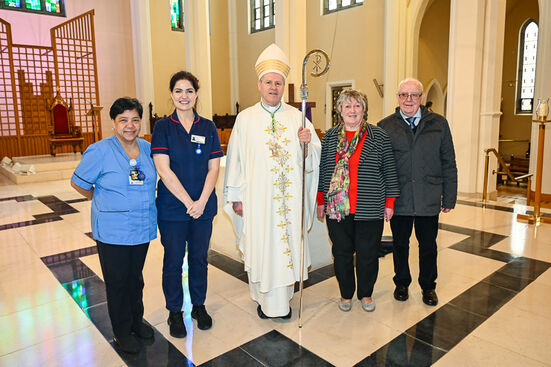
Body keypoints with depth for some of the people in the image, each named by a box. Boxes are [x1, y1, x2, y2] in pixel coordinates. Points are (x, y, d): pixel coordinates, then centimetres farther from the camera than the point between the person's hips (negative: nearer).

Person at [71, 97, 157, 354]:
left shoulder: (147, 148, 2)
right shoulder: (100, 151, -13)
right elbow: (78, 182, -3)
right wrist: (101, 200, 7)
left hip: (143, 227, 4)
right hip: (112, 231, -4)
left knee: (135, 277, 19)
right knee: (117, 281, 9)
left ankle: (136, 320, 37)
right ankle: (122, 331, 26)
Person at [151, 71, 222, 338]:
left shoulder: (208, 127, 4)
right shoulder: (163, 127, -4)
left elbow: (213, 168, 0)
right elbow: (163, 169, -11)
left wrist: (202, 201, -12)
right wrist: (188, 202, -15)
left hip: (203, 207, 2)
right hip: (172, 208, -2)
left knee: (199, 258, 14)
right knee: (173, 261, 9)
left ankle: (199, 306, 33)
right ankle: (175, 312, 29)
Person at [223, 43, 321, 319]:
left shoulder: (297, 117, 7)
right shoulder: (245, 118, 3)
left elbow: (316, 156, 8)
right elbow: (235, 158, 1)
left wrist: (307, 143, -14)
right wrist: (236, 196, -1)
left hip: (290, 198, 2)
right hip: (257, 197, -1)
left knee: (287, 243, 7)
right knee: (260, 246, 6)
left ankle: (283, 299, 26)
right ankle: (263, 298, 27)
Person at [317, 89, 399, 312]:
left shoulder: (378, 136, 1)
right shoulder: (330, 137, 7)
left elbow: (389, 170, 3)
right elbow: (322, 170, 10)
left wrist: (389, 202, 1)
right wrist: (320, 202, 7)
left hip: (369, 209, -1)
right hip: (336, 208, 2)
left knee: (368, 254, 8)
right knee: (342, 253, 11)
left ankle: (366, 294, 30)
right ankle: (346, 294, 30)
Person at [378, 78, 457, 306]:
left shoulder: (439, 124, 4)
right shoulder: (385, 126, 1)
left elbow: (449, 164, 5)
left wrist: (449, 198, 2)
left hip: (429, 199, 1)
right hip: (398, 199, 0)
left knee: (428, 245, 13)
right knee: (400, 244, 13)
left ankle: (428, 286, 34)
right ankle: (402, 283, 34)